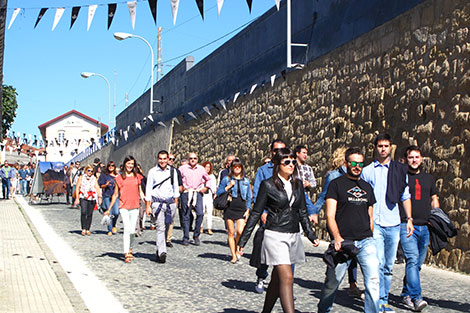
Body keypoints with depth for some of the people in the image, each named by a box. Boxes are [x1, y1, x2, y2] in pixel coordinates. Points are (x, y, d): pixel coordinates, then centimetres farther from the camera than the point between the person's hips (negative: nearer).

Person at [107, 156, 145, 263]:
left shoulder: (137, 177, 11)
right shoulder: (119, 178, 5)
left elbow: (140, 192, 17)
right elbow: (115, 195, 11)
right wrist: (109, 209, 13)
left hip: (135, 206, 2)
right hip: (123, 206, -2)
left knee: (132, 231, 4)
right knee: (127, 229, -13)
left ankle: (130, 250, 27)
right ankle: (126, 254, -13)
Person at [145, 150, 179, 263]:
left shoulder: (172, 171, 8)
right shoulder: (152, 172, 1)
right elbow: (148, 189, 1)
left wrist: (176, 203, 13)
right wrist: (148, 206, -3)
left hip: (170, 203, 3)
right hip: (157, 202, -3)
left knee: (167, 228, 6)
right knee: (160, 228, -12)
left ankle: (159, 250, 20)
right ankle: (162, 252, -16)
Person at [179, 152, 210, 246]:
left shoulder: (201, 169, 12)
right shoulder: (182, 168, 5)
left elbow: (208, 179, 25)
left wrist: (205, 188, 11)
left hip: (197, 193, 1)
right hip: (186, 193, -1)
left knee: (200, 213, -14)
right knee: (186, 215, 0)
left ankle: (196, 236, -1)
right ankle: (186, 238, 9)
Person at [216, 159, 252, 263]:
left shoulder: (246, 181, 11)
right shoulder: (226, 179, 4)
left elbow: (249, 197, 14)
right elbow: (218, 192, 3)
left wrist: (247, 210, 5)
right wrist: (228, 187, -10)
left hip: (241, 210, 1)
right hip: (229, 209, -1)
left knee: (240, 232, -13)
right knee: (231, 233, 0)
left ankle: (237, 249, 14)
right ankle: (234, 256, 8)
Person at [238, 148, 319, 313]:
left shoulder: (298, 184, 10)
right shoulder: (268, 185, -5)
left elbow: (302, 212, 18)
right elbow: (256, 213, -1)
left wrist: (311, 235, 11)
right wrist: (242, 240, -2)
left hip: (294, 236, 6)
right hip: (275, 236, -5)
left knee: (277, 279, 13)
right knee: (287, 278, -15)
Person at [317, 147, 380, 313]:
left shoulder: (367, 187, 17)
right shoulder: (336, 184, 1)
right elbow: (330, 215, -7)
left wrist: (369, 239, 16)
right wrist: (337, 238, -20)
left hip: (365, 241, 4)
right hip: (343, 241, -4)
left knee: (373, 280, -11)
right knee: (332, 282, 4)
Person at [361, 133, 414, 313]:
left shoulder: (400, 170, 10)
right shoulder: (367, 171, 8)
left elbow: (405, 196, 12)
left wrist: (409, 219, 3)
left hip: (393, 224, 2)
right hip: (374, 223, -2)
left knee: (389, 266, 8)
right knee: (378, 263, -14)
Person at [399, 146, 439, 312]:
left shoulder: (428, 178, 17)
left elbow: (434, 200, 24)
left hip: (425, 226, 5)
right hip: (406, 225, -5)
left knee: (418, 263, 8)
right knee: (412, 260, -17)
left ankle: (406, 294, 22)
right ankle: (416, 298, -22)